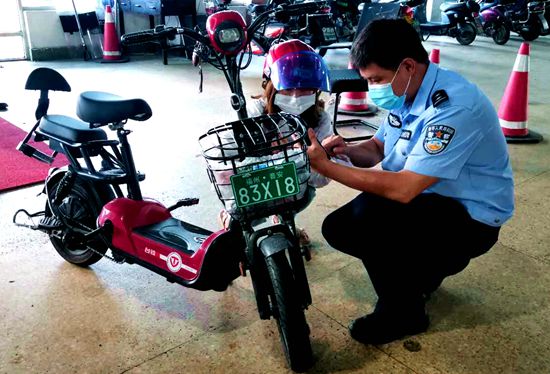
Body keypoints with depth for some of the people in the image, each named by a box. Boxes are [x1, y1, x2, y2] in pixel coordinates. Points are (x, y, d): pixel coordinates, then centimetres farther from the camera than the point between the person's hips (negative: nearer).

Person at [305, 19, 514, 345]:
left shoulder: (453, 106, -29)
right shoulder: (405, 92, -1)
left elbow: (403, 189, -35)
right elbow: (377, 149, 10)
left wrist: (326, 167, -30)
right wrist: (348, 150, -13)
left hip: (470, 219, -8)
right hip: (427, 199, 9)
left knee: (368, 213, -31)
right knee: (337, 228, 0)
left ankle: (404, 311, -6)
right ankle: (427, 263, 17)